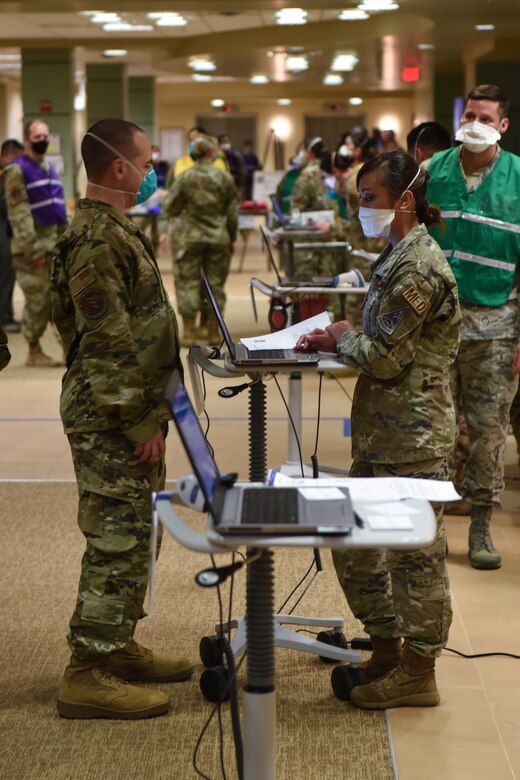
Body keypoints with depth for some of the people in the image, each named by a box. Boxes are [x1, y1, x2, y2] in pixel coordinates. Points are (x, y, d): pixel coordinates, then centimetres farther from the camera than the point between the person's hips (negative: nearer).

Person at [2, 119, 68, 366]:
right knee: (38, 301, -4)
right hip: (32, 246, -7)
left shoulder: (50, 168, 17)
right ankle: (34, 352, 7)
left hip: (56, 245, 7)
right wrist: (33, 248, -20)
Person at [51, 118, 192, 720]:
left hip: (130, 415, 10)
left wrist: (152, 412, 19)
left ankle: (117, 646, 29)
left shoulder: (113, 229, 14)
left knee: (127, 537, 17)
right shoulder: (97, 239, -19)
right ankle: (88, 675, 1)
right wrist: (143, 423, -20)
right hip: (112, 420, -10)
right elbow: (108, 344, -23)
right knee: (116, 541, -6)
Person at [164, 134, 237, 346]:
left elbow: (170, 208, -1)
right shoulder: (225, 178, -2)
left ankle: (189, 331, 4)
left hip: (191, 237, -1)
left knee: (188, 281, 5)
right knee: (215, 283, 9)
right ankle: (214, 332, 14)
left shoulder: (185, 177, -6)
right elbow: (233, 212, 2)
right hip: (219, 237, 1)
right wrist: (232, 238, 13)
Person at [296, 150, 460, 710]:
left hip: (412, 439, -10)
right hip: (381, 433, 10)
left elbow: (384, 356, -20)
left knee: (415, 554, 1)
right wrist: (342, 339, 4)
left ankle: (418, 673, 12)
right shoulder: (399, 256, 14)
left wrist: (341, 339, -3)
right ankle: (386, 652, 29)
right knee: (355, 546, 16)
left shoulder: (419, 267, -18)